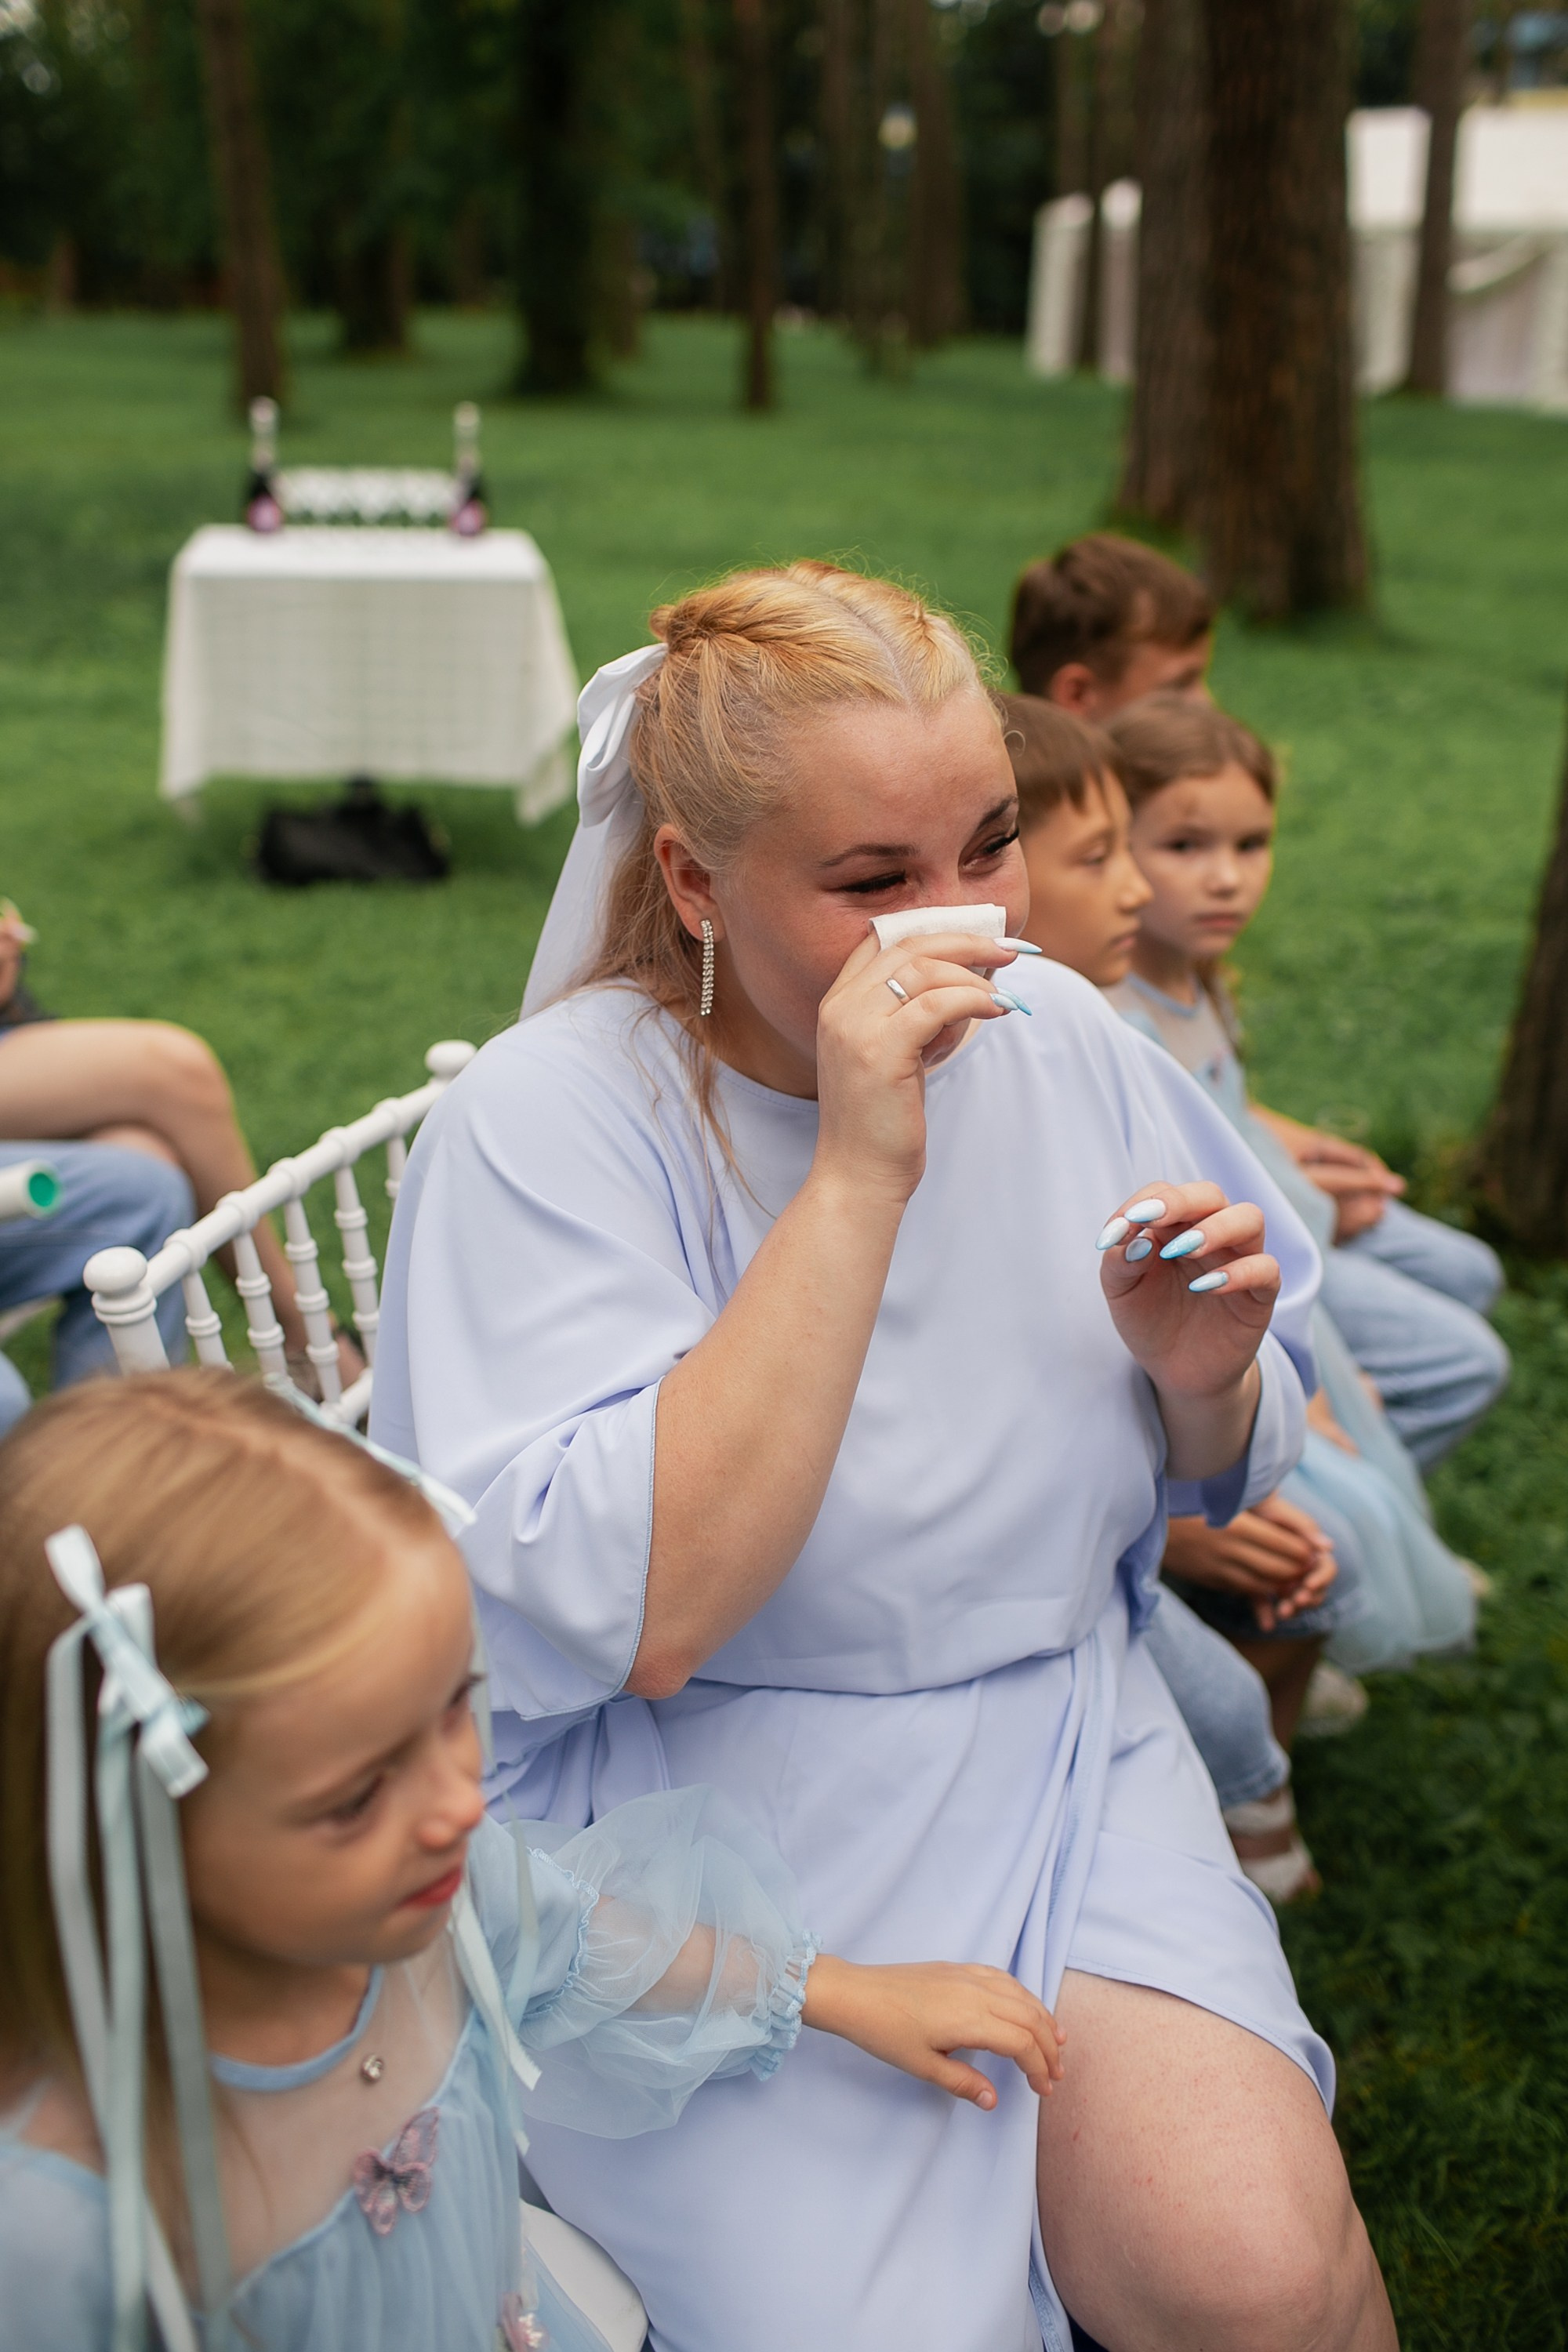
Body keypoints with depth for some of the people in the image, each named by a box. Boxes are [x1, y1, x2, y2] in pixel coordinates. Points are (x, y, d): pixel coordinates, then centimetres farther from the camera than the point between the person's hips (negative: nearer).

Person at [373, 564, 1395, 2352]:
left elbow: (1219, 1489, 12)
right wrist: (856, 1178, -29)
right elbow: (627, 1618, -28)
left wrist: (1207, 1382, -12)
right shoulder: (546, 1120, -14)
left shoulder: (1062, 1038, 1)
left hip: (1070, 1767, 4)